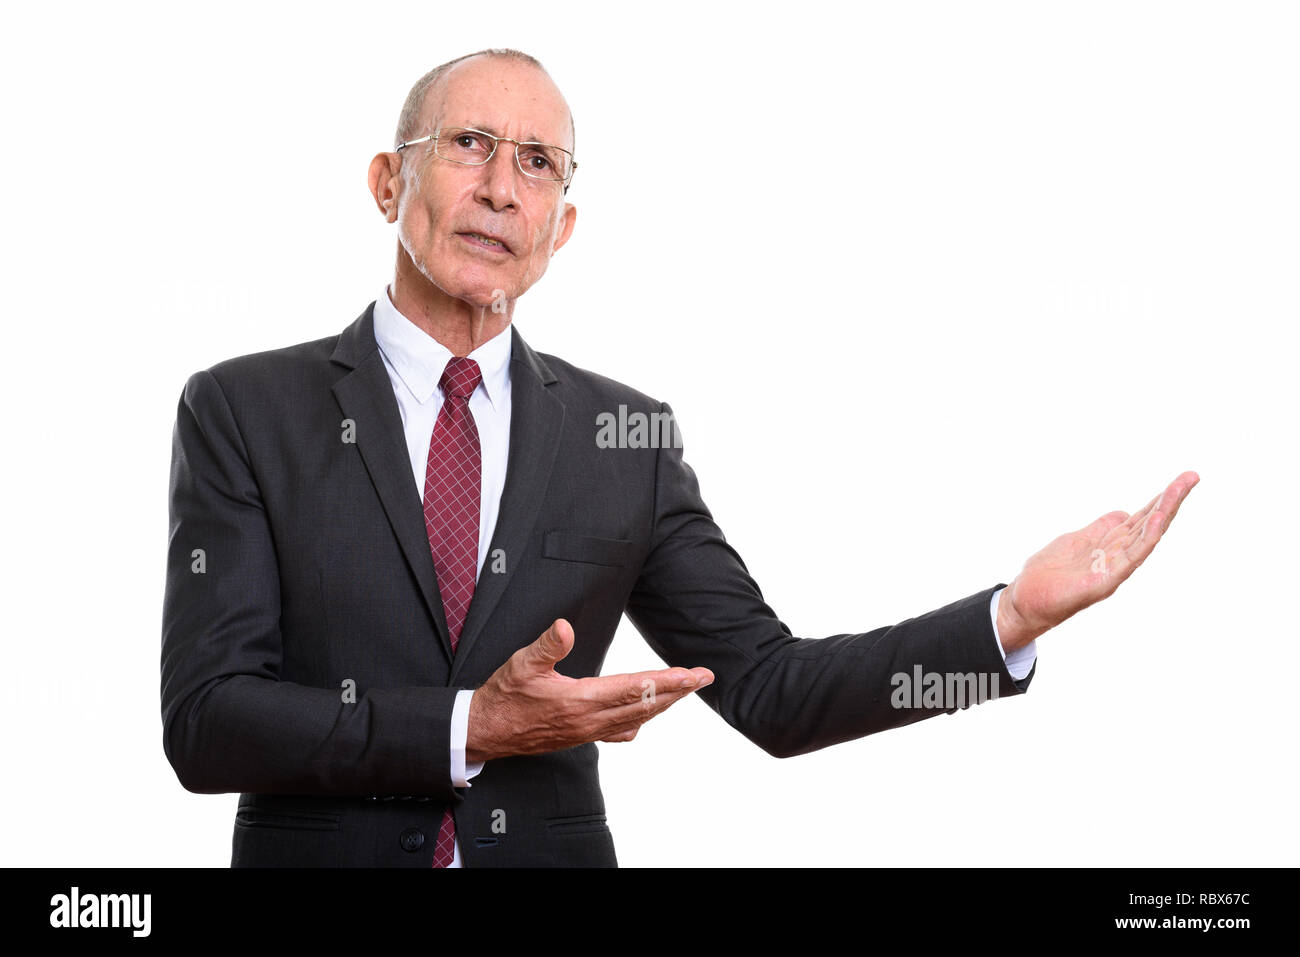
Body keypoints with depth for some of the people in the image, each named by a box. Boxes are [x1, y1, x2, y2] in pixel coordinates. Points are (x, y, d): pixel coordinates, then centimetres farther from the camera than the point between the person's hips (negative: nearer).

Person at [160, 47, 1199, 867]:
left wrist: (1018, 613, -11)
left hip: (550, 847, 2)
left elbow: (770, 686, 0)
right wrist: (470, 730, -22)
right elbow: (206, 716, -12)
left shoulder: (626, 437, 2)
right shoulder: (244, 411, -4)